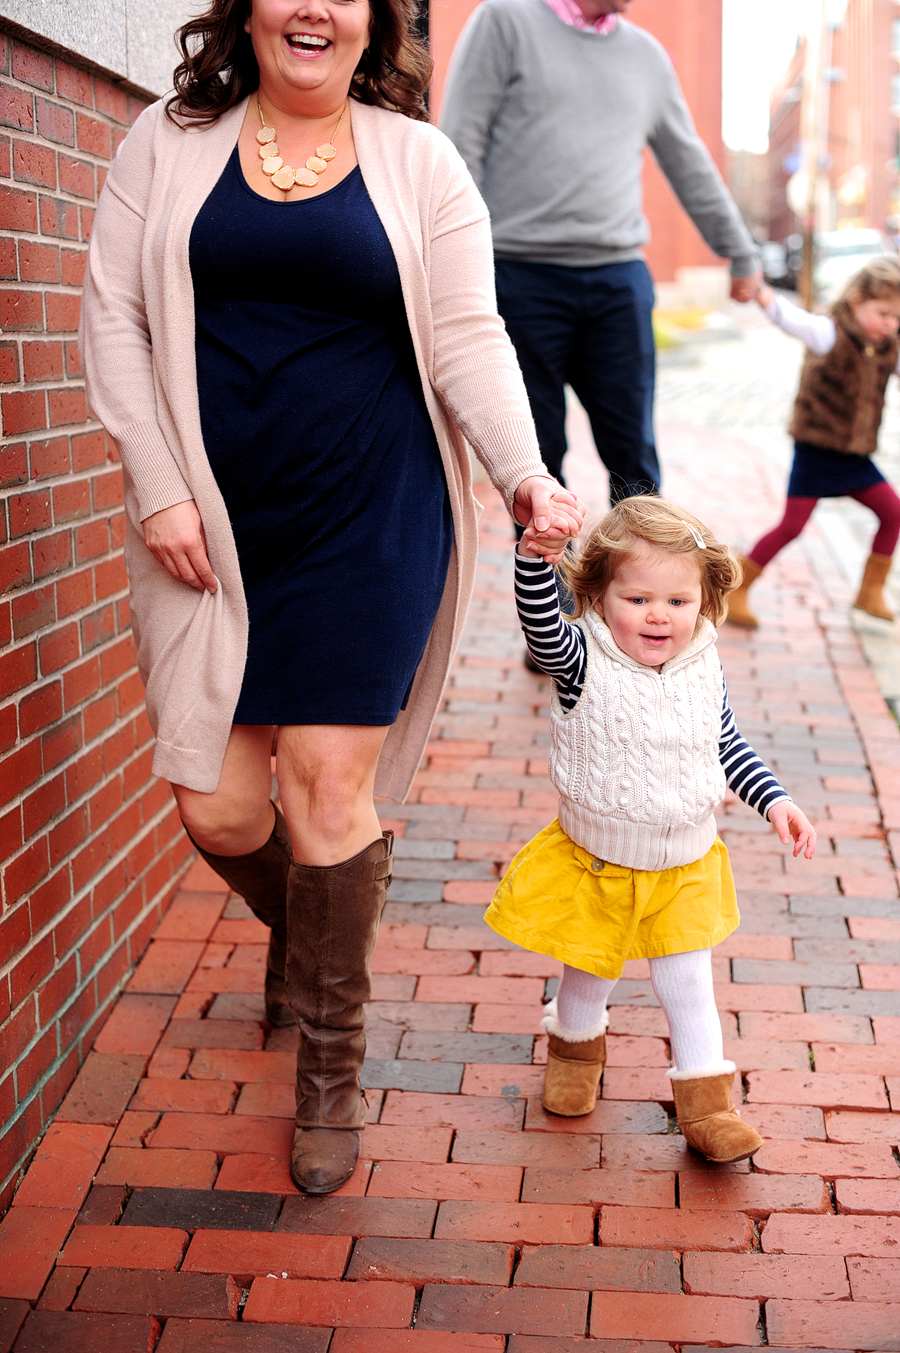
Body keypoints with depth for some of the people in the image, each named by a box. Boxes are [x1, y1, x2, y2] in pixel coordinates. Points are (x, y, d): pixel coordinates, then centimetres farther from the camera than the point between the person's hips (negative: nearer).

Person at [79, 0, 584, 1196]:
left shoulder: (418, 161, 5)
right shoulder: (170, 145, 7)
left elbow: (468, 339, 0)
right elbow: (114, 320, 3)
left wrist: (523, 473, -16)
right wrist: (160, 489, -6)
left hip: (371, 519, -1)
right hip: (211, 527, 2)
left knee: (328, 784, -3)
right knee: (214, 803, 2)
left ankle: (331, 1071, 17)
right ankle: (303, 936, 38)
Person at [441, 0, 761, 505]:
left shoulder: (647, 54, 16)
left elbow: (692, 169, 24)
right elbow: (461, 146, -3)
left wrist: (742, 254, 28)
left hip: (620, 279, 4)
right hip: (523, 278, -3)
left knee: (633, 457, 0)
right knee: (537, 461, 3)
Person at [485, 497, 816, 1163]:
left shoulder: (704, 672, -8)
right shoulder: (583, 663, -20)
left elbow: (729, 745, 7)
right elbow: (543, 626, -42)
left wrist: (775, 799, -3)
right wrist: (534, 556, -58)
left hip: (684, 867, 2)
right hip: (595, 864, -2)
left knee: (689, 985, 9)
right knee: (590, 971, 18)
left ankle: (706, 1101, 24)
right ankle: (576, 1046, 49)